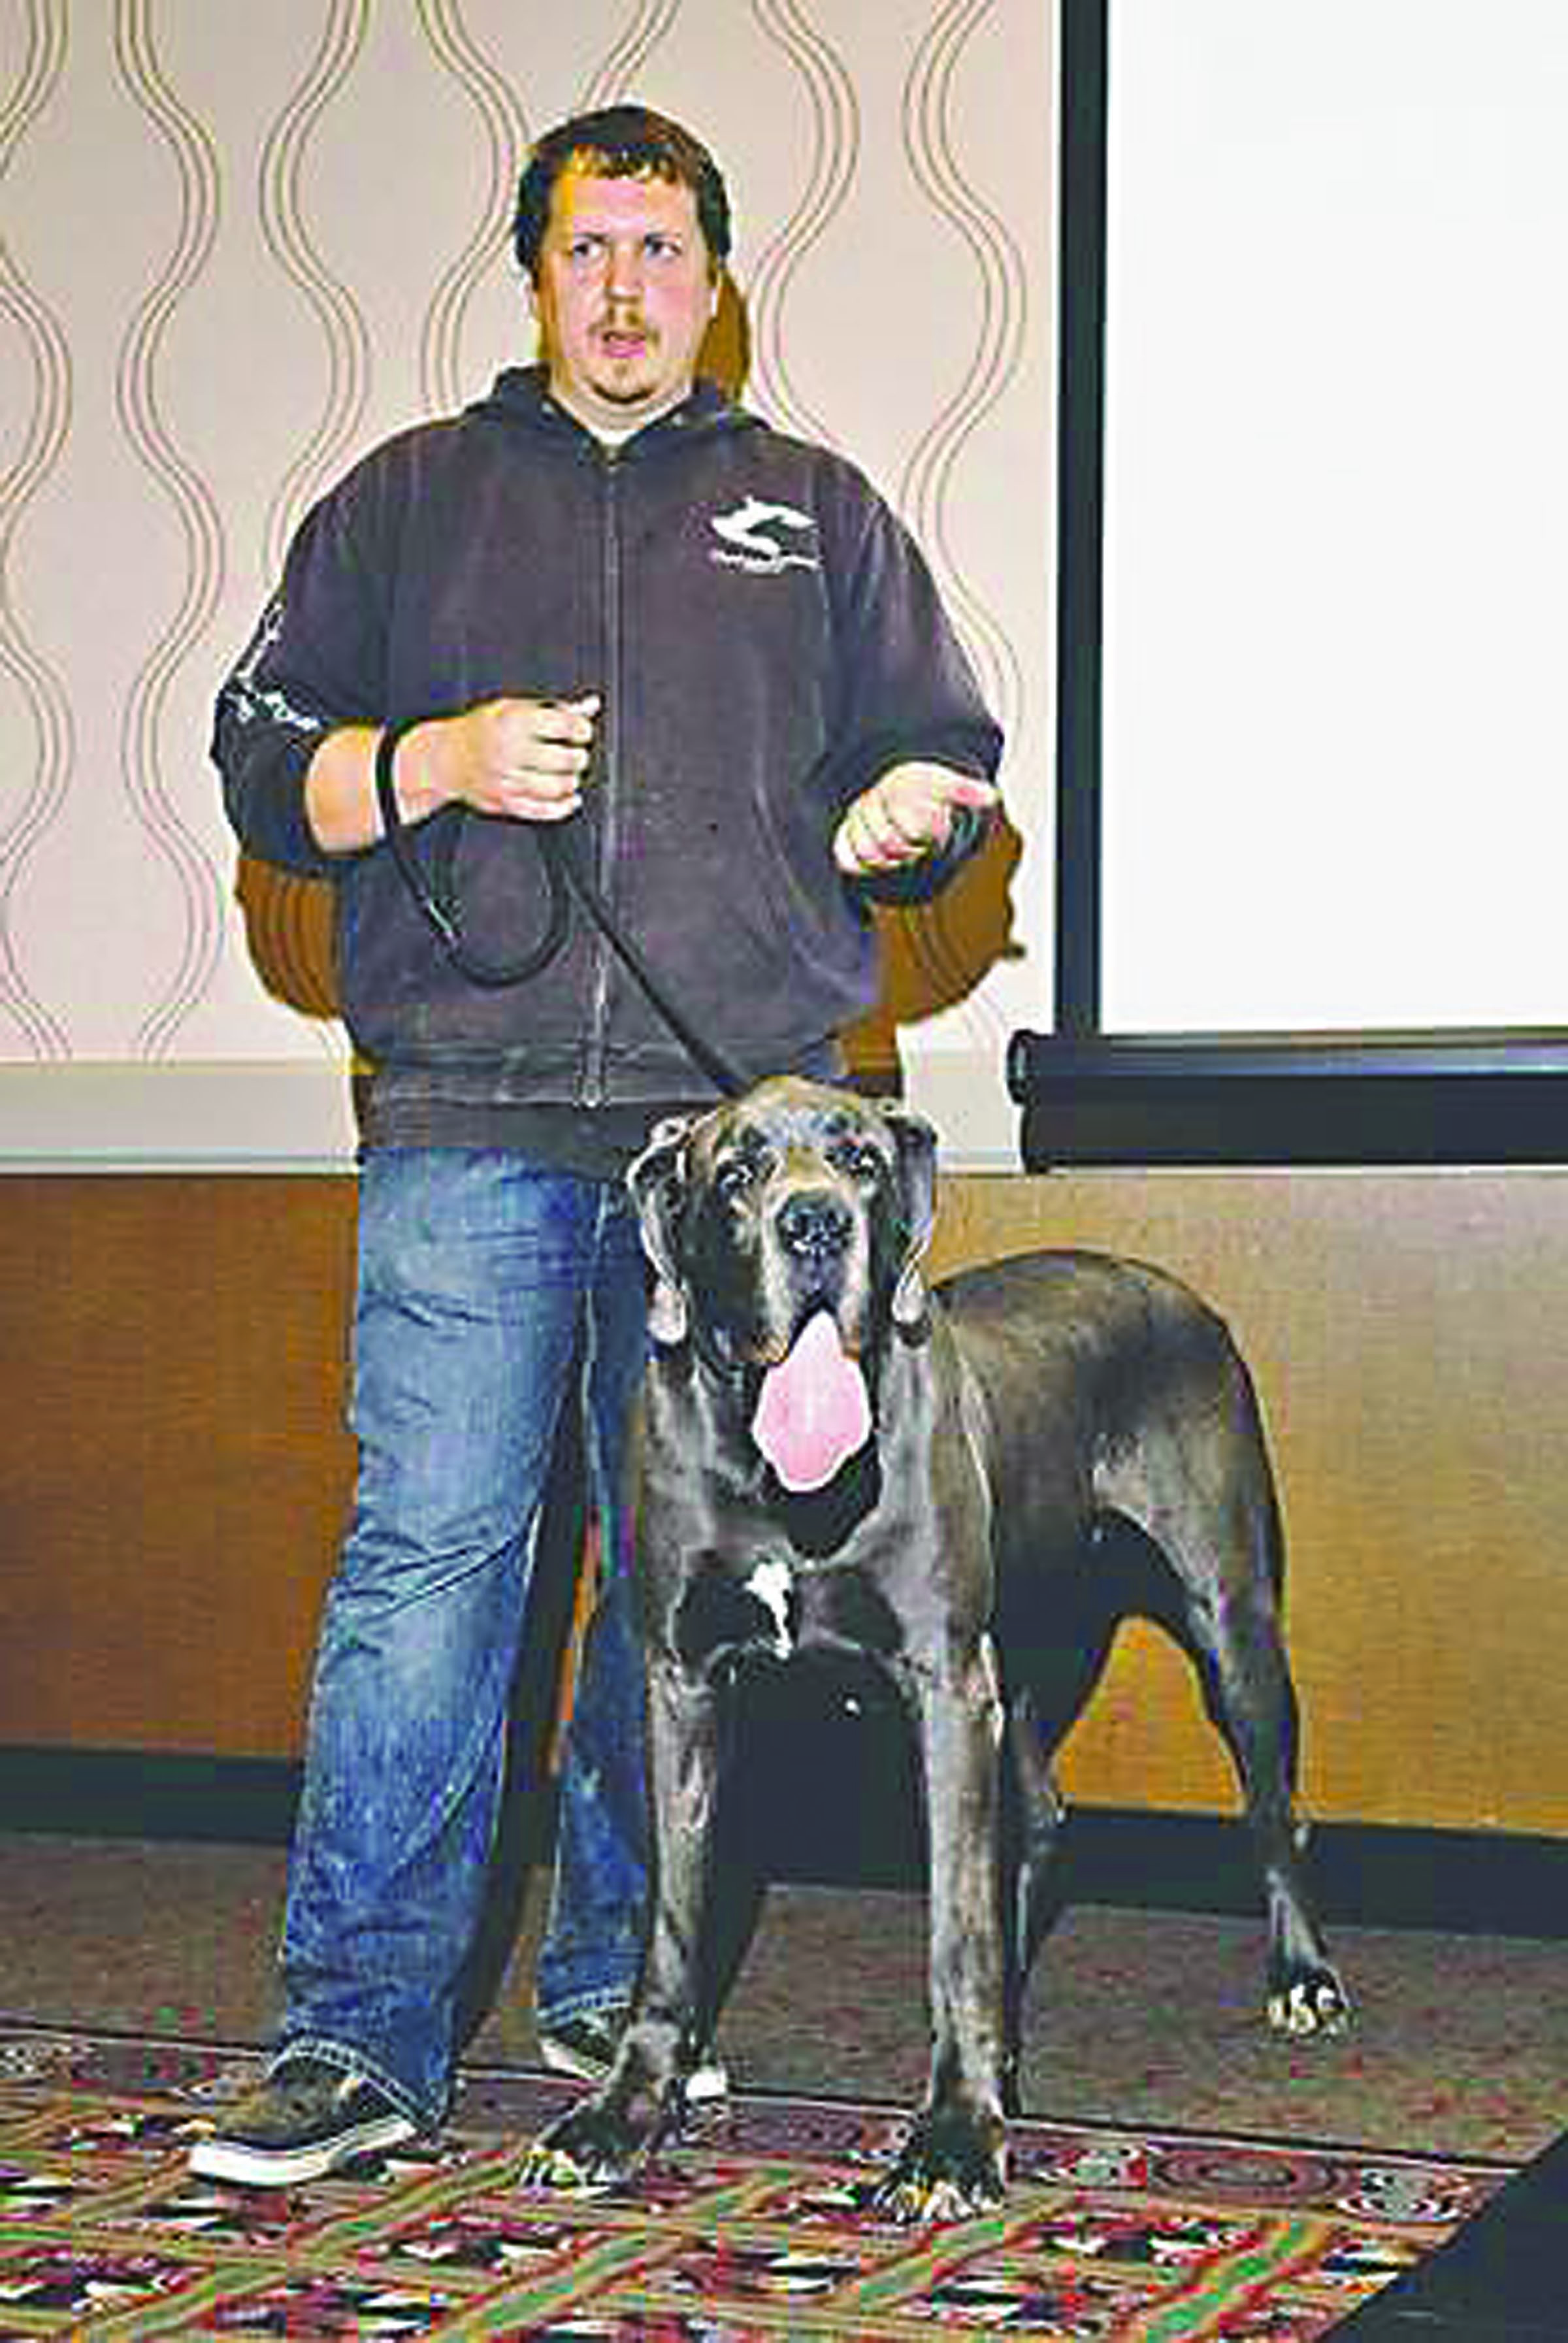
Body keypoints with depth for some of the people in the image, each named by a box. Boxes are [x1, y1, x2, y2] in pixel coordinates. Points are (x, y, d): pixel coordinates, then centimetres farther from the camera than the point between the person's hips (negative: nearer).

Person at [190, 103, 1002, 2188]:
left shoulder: (818, 512, 20)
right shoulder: (411, 498, 17)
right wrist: (442, 762, -6)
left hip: (748, 1108, 2)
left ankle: (622, 1983, 17)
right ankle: (359, 2033, -7)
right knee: (429, 1551, -11)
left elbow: (945, 749, 20)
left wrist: (911, 808, -4)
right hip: (474, 1115, -1)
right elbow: (263, 754, 13)